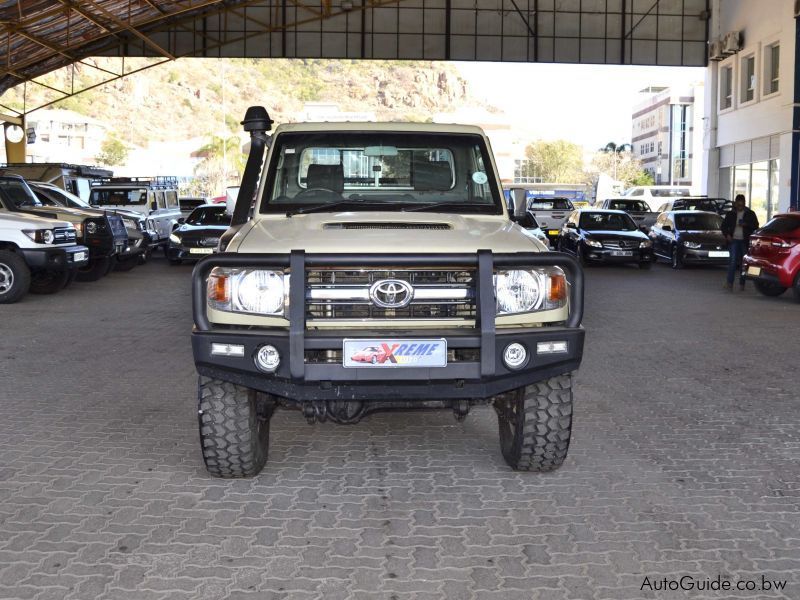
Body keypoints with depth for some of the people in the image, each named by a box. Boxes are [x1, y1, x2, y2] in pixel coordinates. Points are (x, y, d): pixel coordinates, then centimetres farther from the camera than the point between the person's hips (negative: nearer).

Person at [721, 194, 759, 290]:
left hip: (745, 241, 0)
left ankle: (742, 283, 11)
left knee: (744, 262, 4)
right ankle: (729, 282, -17)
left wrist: (746, 225, -11)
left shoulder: (750, 214, 8)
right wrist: (727, 234, -1)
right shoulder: (731, 214, 11)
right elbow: (724, 225, 16)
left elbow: (755, 226, 5)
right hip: (734, 240, 0)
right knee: (733, 260, -13)